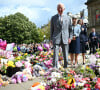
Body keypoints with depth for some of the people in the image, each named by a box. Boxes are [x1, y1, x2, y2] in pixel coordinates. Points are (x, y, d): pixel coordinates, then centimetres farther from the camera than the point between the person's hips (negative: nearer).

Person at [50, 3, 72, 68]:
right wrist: (51, 39, 3)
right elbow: (52, 29, 10)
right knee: (55, 54, -10)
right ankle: (55, 68, -8)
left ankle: (65, 67, 19)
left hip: (65, 39, 1)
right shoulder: (53, 18, 8)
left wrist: (70, 37, 0)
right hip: (56, 39, -1)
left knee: (66, 55, 5)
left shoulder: (68, 18, 10)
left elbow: (70, 29, 13)